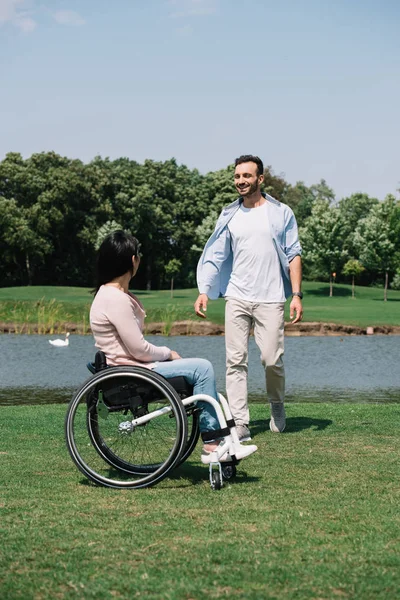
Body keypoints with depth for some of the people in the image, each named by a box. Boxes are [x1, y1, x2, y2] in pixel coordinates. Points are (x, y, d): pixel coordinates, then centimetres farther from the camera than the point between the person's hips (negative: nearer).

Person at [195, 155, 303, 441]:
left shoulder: (282, 213, 3)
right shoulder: (229, 216, 9)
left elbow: (294, 255, 3)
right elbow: (215, 256, 7)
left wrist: (297, 294, -6)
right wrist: (204, 291, -5)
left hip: (271, 299, -2)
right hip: (237, 298, 2)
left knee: (272, 359, -5)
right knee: (236, 361, -2)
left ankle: (277, 406, 24)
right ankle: (240, 424, 1)